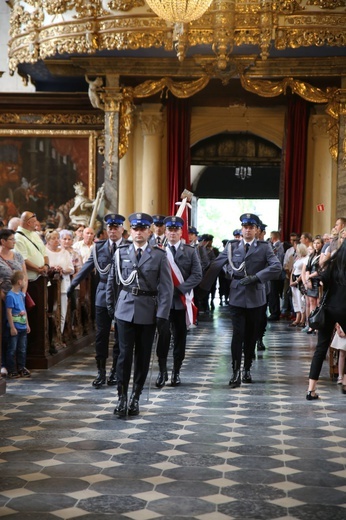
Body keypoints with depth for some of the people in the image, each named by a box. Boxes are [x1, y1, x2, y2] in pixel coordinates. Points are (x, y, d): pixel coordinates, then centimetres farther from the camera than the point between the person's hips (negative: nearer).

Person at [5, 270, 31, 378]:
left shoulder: (21, 294, 9)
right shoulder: (10, 295, -15)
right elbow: (9, 312, -16)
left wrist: (27, 324, 17)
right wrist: (12, 327, -17)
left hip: (23, 327, 8)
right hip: (15, 328, -8)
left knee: (22, 349, 13)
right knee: (12, 349, 1)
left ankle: (21, 368, 22)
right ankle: (11, 370, 8)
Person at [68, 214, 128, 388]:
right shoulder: (99, 247, 6)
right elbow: (86, 268, 9)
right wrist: (72, 286, 6)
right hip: (103, 296, 2)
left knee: (120, 336, 7)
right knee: (101, 335, 4)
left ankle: (115, 372, 18)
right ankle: (101, 372, 14)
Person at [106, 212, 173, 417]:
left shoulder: (159, 255, -1)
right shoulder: (121, 253, 6)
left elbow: (166, 287, -4)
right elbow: (112, 281, 14)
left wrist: (162, 315, -11)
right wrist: (111, 306, 12)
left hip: (148, 312, 0)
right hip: (125, 310, 1)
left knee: (143, 356, 7)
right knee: (125, 354, -3)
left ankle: (136, 398, 18)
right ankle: (122, 397, 5)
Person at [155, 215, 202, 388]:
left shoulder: (190, 251, 6)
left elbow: (197, 275, -1)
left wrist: (179, 288, -12)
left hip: (181, 300, 1)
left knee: (180, 336, 6)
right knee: (163, 336, -3)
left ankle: (176, 372, 16)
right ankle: (162, 371, 7)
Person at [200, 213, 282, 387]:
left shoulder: (264, 247, 2)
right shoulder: (232, 246, 5)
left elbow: (277, 267, -10)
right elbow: (215, 266, 4)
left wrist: (255, 277, -18)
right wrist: (203, 286, -3)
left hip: (255, 297, 1)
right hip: (237, 296, 0)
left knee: (251, 335, 9)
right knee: (238, 333, -8)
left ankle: (247, 369, 23)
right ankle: (236, 372, -7)